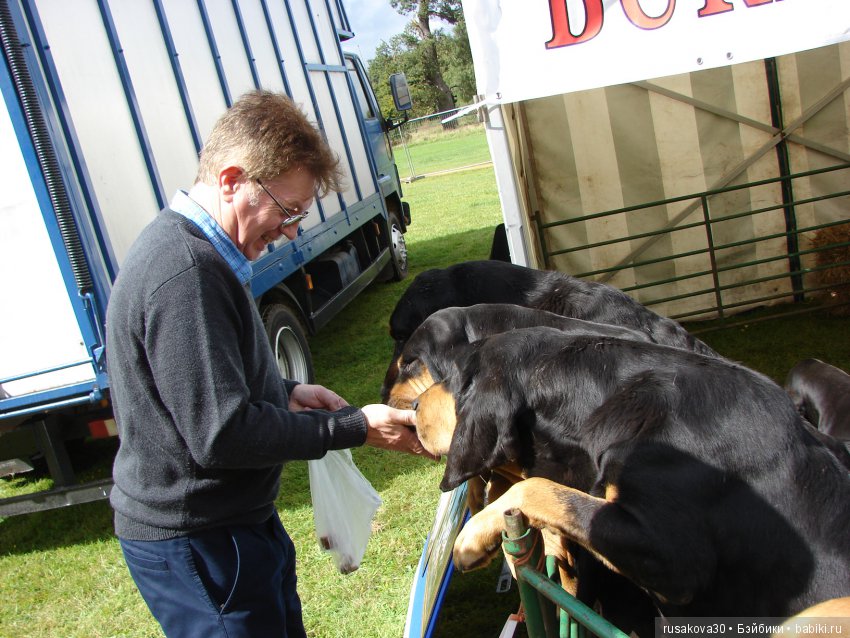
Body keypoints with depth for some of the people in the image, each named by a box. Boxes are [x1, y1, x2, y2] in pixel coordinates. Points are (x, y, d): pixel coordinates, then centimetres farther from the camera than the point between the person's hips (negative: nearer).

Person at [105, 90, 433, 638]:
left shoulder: (188, 248, 7)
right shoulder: (184, 274, -28)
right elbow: (221, 435, -28)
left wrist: (288, 393, 5)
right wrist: (356, 427, -20)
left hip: (232, 521, 10)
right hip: (195, 545, -10)